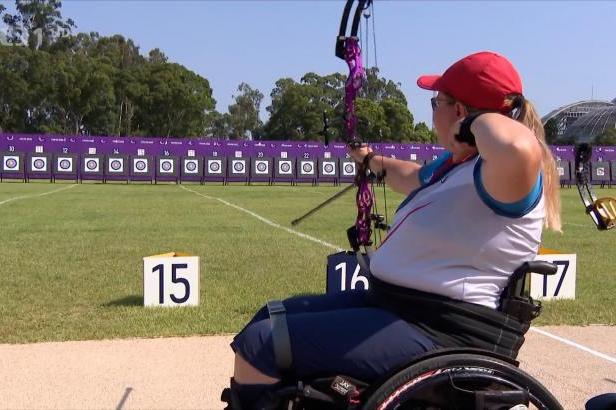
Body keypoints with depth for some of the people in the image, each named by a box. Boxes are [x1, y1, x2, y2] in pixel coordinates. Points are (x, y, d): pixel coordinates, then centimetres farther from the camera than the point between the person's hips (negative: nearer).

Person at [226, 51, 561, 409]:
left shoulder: (503, 173, -20)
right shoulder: (454, 164, 12)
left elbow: (518, 147, -46)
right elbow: (415, 179, 35)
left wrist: (479, 121, -23)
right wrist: (372, 160, 53)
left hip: (441, 335, -10)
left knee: (258, 345, -12)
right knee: (270, 319, 16)